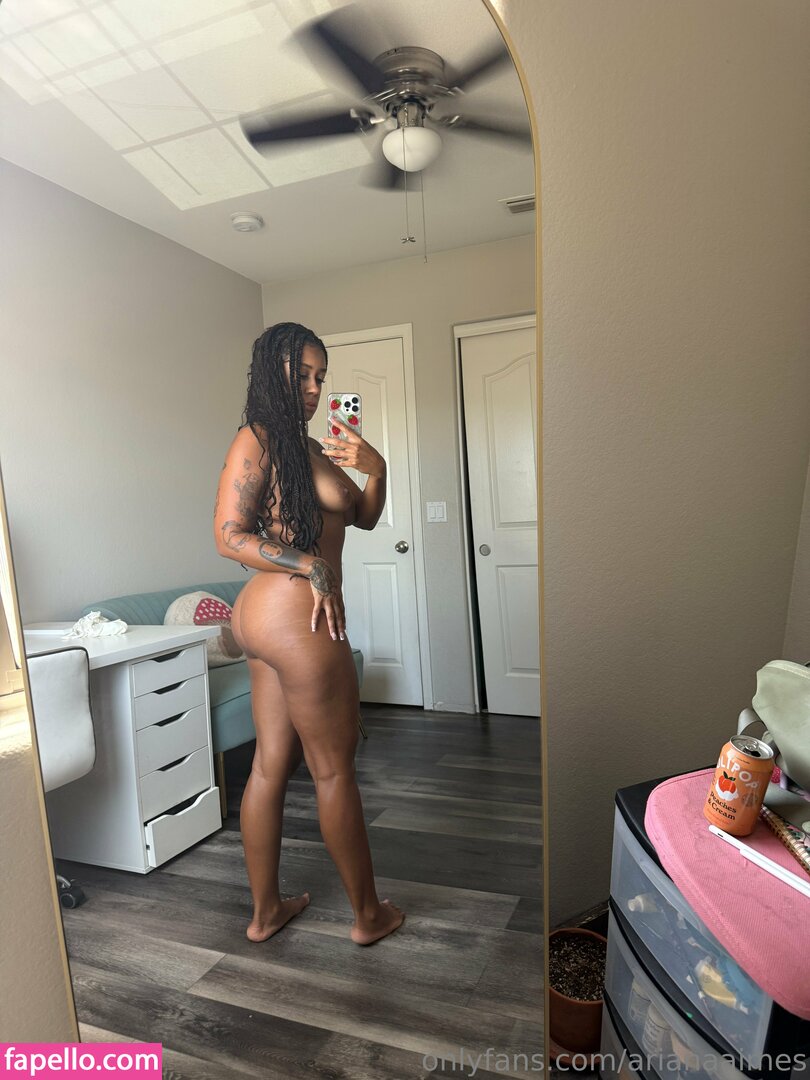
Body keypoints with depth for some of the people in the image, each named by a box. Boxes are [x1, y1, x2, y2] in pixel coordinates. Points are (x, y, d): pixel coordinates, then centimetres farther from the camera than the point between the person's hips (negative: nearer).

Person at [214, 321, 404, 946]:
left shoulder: (307, 446, 16)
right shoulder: (257, 440, -10)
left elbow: (364, 517, 16)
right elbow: (229, 536, -15)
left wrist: (376, 469, -2)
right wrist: (313, 566, -18)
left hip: (266, 615, 9)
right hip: (294, 615, -9)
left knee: (273, 762, 15)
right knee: (335, 768, 5)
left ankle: (266, 911, 32)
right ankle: (369, 913, 24)